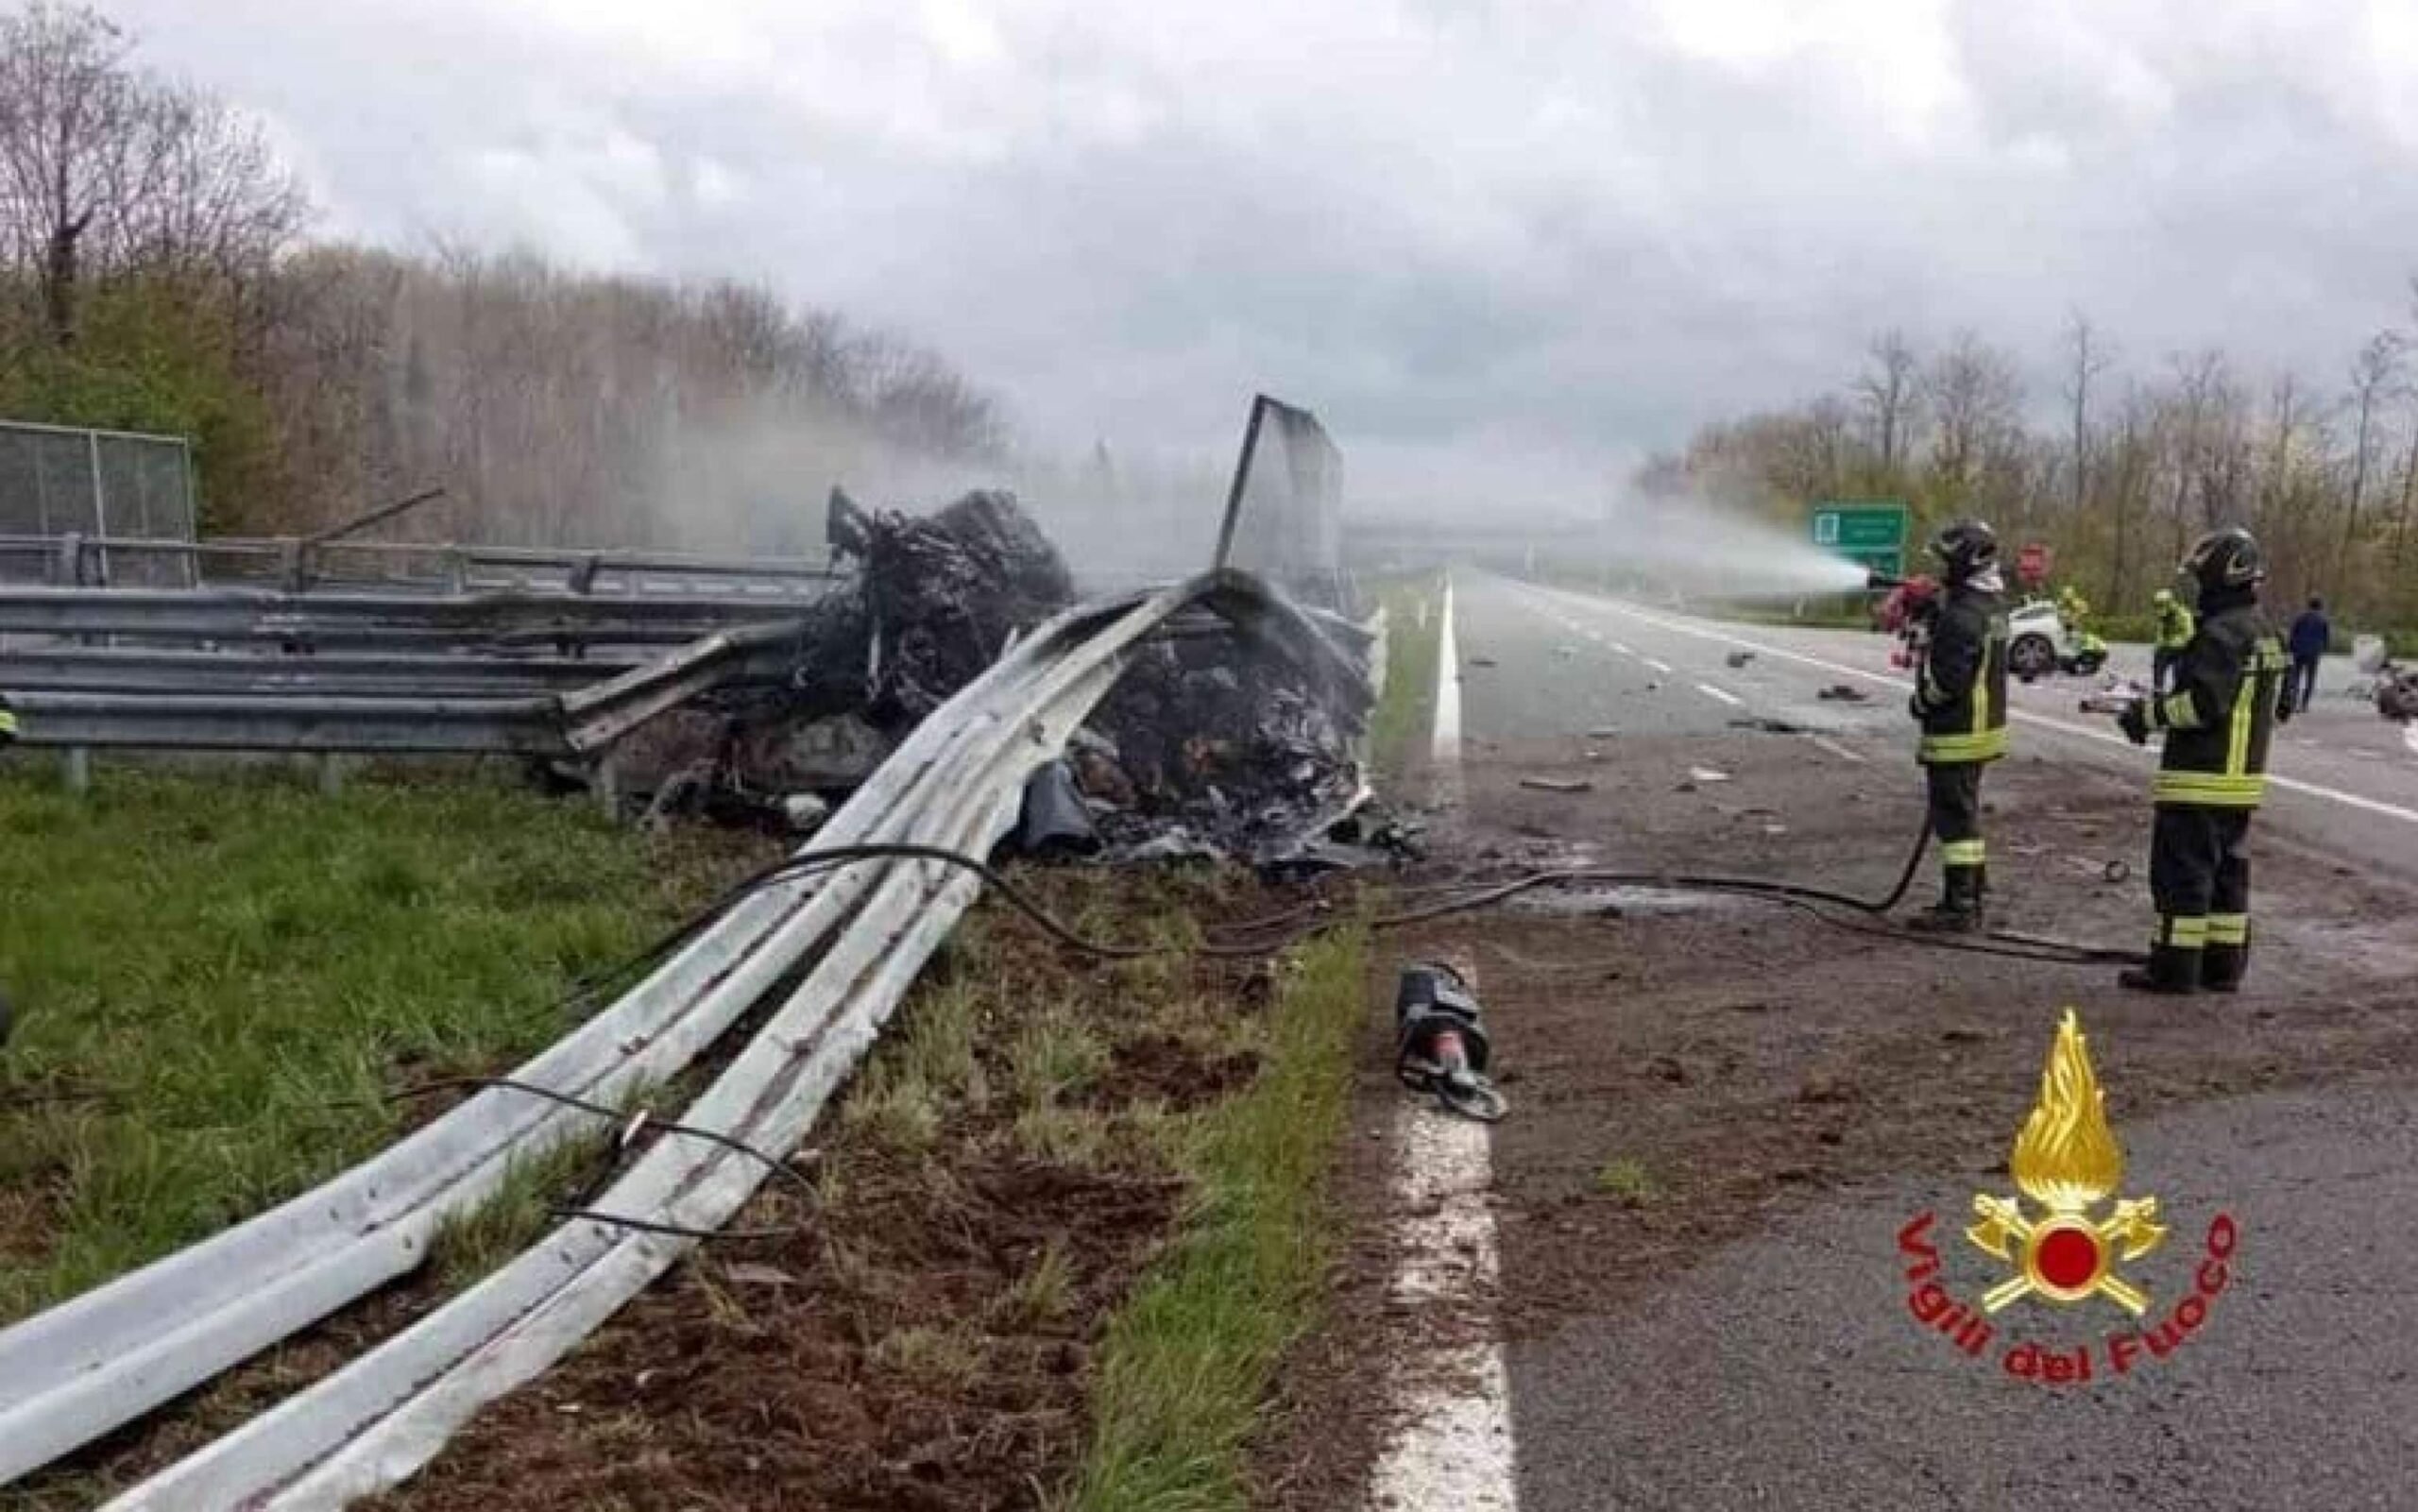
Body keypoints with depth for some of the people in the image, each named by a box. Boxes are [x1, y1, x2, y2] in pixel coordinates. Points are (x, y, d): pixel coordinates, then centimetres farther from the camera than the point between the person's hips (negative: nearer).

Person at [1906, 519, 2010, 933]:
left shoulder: (1962, 615, -23)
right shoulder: (1992, 603, 9)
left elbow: (1947, 679, -25)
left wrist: (1921, 701, -8)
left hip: (1956, 733, -10)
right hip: (1984, 726, 10)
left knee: (1954, 818, -4)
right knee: (1966, 815, 19)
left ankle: (1959, 908, 0)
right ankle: (1973, 893, 27)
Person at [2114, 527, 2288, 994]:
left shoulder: (2221, 633, -18)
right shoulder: (2263, 632, 14)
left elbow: (2202, 702, -25)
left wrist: (2147, 713, -11)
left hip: (2202, 779, -10)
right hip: (2244, 778, 10)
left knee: (2182, 871, -4)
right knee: (2229, 870, 14)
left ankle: (2174, 967, -1)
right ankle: (2224, 965, 20)